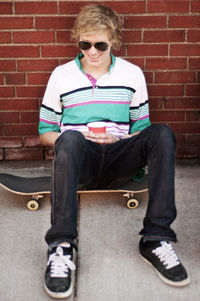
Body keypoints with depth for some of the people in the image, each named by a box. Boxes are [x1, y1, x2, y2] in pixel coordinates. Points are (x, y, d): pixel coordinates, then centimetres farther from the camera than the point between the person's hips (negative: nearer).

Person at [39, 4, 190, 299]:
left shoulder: (132, 74, 12)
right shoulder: (61, 75, 10)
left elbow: (141, 128, 16)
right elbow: (45, 131, 12)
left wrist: (116, 139, -7)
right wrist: (77, 140, -9)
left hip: (118, 158, 2)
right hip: (79, 160, -1)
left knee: (162, 134, -27)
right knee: (70, 139, -37)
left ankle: (156, 239, -28)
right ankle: (61, 247, -37)